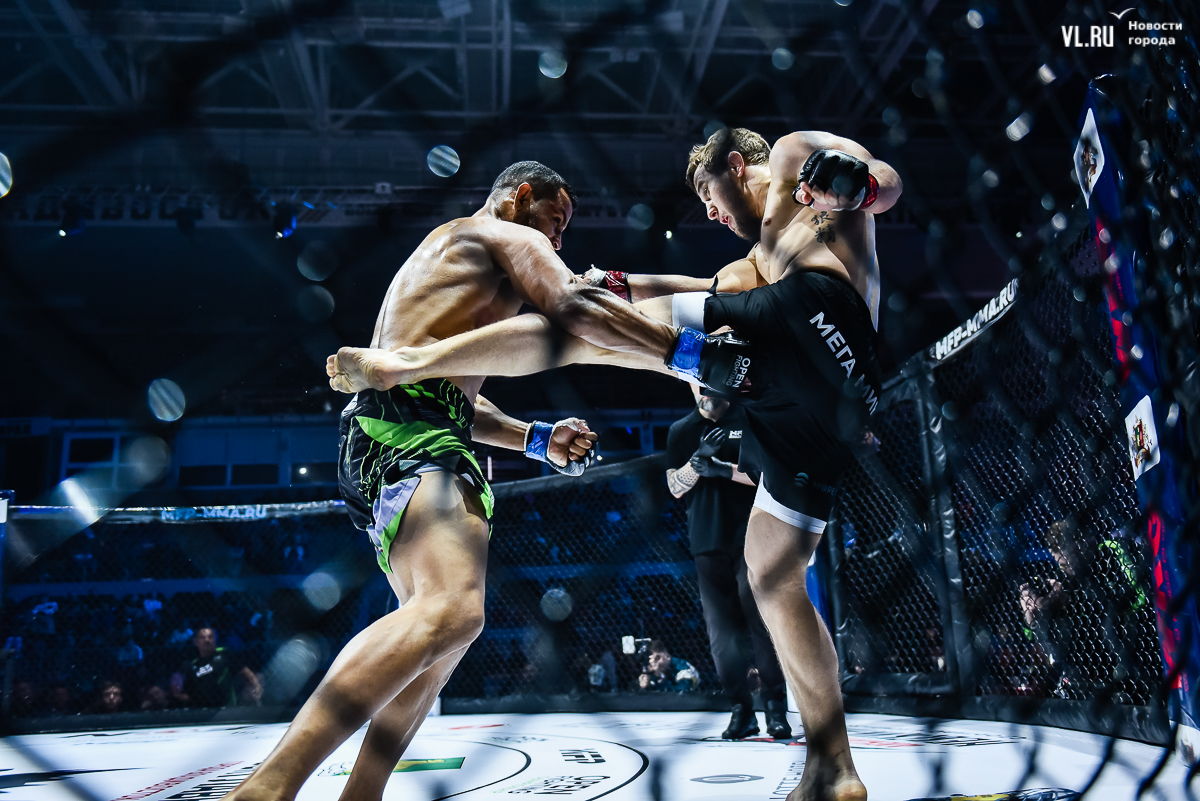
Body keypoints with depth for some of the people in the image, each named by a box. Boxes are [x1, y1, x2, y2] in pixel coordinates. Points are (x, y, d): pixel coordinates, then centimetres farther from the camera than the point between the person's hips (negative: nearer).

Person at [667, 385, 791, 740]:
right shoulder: (681, 431, 13)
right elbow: (675, 487, 6)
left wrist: (723, 469, -15)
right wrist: (699, 458, -11)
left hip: (751, 540, -2)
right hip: (707, 544, 3)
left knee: (761, 622, -8)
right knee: (721, 631, 0)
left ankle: (776, 709, 1)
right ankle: (741, 710, 9)